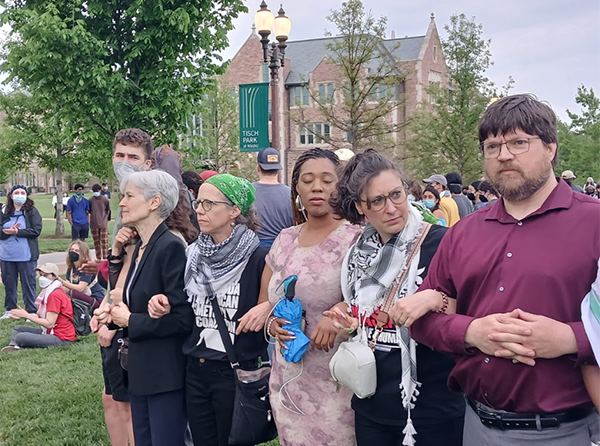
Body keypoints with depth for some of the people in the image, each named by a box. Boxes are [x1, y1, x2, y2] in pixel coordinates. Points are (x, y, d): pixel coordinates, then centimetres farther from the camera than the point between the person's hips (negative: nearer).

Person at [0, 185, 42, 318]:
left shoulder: (32, 211, -2)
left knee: (28, 284, 3)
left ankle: (31, 311, 11)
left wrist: (17, 232, -17)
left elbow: (36, 230, -11)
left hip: (26, 256, -3)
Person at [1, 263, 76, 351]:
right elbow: (43, 317, 12)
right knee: (18, 329, 13)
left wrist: (26, 315, -13)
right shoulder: (47, 292, 16)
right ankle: (13, 347, -10)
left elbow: (49, 323, -20)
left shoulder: (55, 295, -16)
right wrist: (23, 315, 0)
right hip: (51, 332, 10)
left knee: (20, 338, -23)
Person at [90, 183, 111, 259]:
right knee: (96, 242, 8)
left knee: (104, 242, -5)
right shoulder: (91, 200, -3)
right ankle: (98, 258, 17)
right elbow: (89, 211, 10)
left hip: (103, 224, -2)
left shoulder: (105, 200, -4)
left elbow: (108, 210, 9)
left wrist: (105, 218, 7)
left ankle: (105, 258, -2)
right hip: (94, 224, 2)